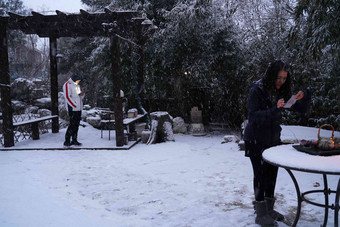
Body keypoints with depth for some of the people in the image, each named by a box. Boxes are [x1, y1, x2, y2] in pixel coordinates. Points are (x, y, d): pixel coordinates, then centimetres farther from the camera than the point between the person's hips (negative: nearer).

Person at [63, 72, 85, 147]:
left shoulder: (77, 85, 20)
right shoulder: (67, 85, -5)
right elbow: (67, 97, -14)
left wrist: (82, 94, -1)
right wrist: (75, 105, -17)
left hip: (79, 108, 8)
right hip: (72, 109, -8)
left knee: (77, 124, 8)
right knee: (72, 124, -10)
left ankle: (74, 140, 14)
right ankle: (67, 141, -6)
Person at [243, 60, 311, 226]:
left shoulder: (282, 91, 2)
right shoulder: (257, 90, -15)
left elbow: (303, 110, 5)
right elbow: (253, 115, -22)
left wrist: (304, 96, -15)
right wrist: (274, 110, -33)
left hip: (273, 139, 6)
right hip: (256, 140, -6)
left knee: (272, 173, 11)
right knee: (260, 174, -4)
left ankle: (269, 209, 26)